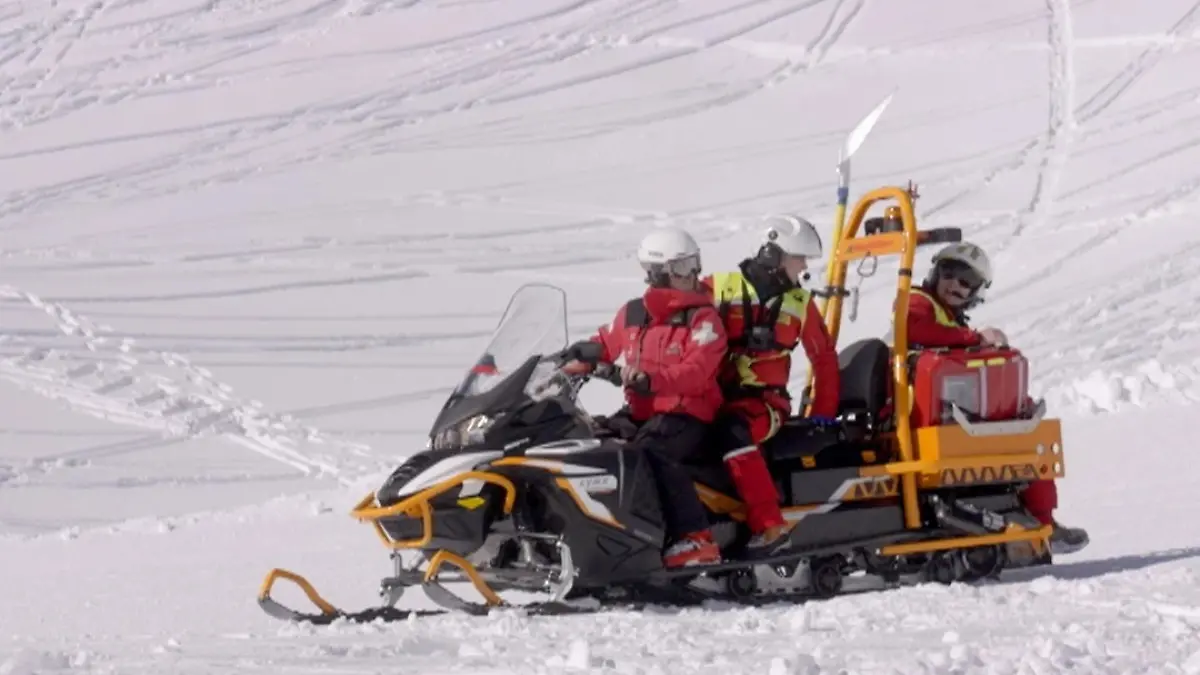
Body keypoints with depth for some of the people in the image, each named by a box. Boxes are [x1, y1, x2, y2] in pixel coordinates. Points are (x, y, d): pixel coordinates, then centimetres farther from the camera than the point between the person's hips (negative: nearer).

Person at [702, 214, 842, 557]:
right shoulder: (719, 288, 1)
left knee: (733, 431, -35)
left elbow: (824, 359, 17)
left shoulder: (800, 304, 9)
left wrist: (823, 414, 13)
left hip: (766, 400, -2)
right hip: (713, 397, 2)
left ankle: (769, 526, -39)